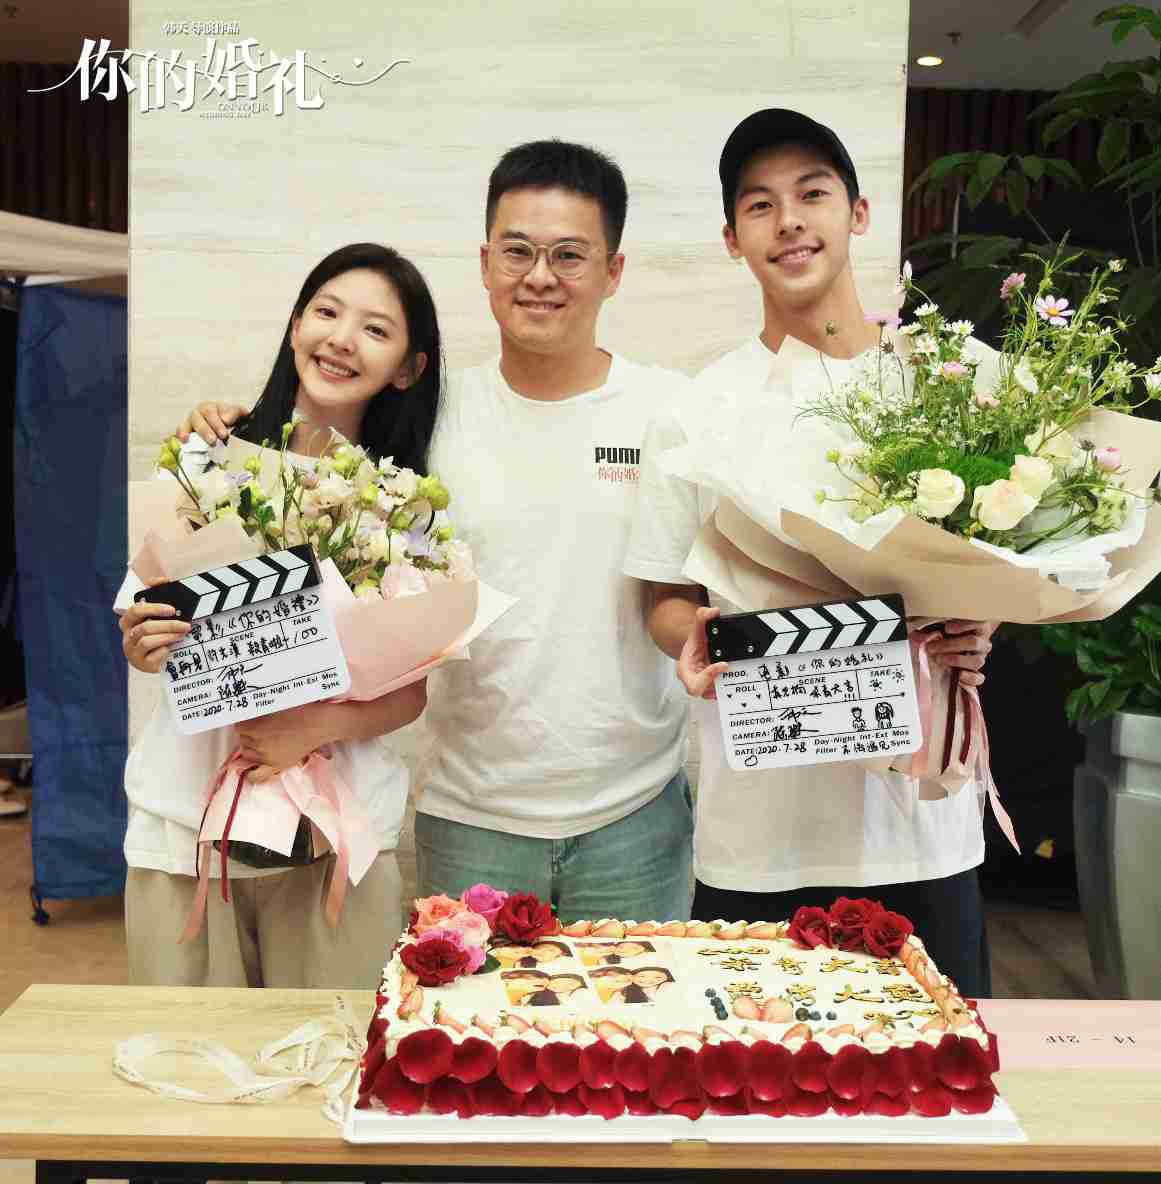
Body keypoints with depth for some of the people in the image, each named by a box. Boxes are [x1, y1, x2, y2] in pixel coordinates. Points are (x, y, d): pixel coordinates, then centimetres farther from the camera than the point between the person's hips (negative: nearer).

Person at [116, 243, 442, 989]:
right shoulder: (207, 460, 0)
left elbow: (410, 691, 1)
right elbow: (139, 626, 8)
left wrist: (316, 727, -16)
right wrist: (145, 644, -14)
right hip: (183, 818, 1)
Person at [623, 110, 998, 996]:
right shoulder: (699, 412, 2)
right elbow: (666, 599, 6)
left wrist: (976, 631, -11)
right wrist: (695, 643, -16)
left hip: (923, 818, 1)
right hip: (756, 831, 0)